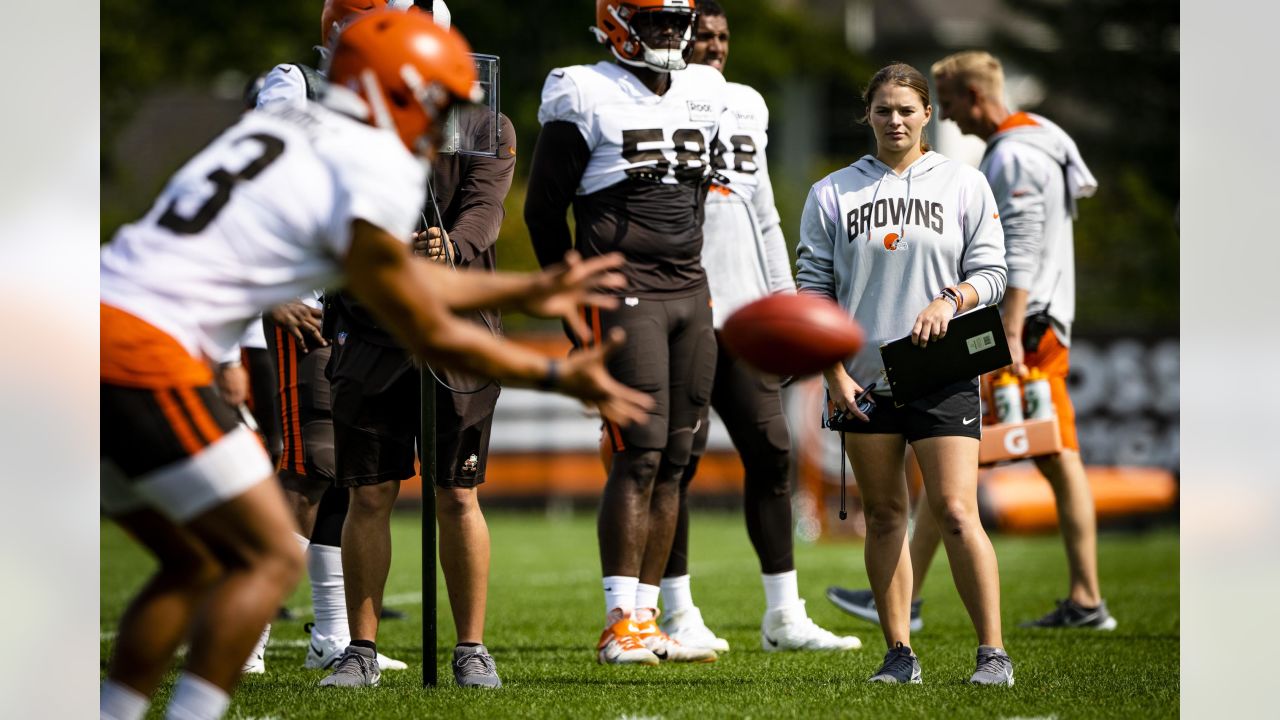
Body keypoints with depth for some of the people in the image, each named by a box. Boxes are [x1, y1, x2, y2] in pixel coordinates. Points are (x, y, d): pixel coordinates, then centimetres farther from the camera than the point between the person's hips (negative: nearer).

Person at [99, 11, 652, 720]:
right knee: (270, 559, 0)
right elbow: (432, 336, 5)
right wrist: (559, 377, 15)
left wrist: (525, 291, 40)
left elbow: (398, 279, 33)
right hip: (143, 353, -9)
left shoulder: (278, 129, 22)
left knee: (194, 564, 19)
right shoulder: (372, 175, -5)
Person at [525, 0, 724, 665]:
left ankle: (645, 617, 8)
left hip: (689, 291, 6)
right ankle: (620, 626, -11)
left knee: (672, 463, 4)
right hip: (623, 293, -6)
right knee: (639, 457, -12)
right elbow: (544, 206, -1)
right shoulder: (586, 97, -5)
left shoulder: (703, 94, 14)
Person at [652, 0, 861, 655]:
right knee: (679, 455, -4)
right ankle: (678, 615, 3)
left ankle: (784, 615, 8)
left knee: (770, 450, 3)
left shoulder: (746, 106, 16)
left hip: (745, 306, 6)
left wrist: (784, 298, 18)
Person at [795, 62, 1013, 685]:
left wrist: (951, 301, -14)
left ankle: (993, 652, -7)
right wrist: (834, 374, -2)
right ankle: (899, 653, 10)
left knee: (955, 511, -10)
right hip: (864, 378, 2)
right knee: (884, 515, 5)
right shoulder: (832, 194, 8)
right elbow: (813, 289, 7)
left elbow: (990, 271, 7)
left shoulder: (964, 185, 7)